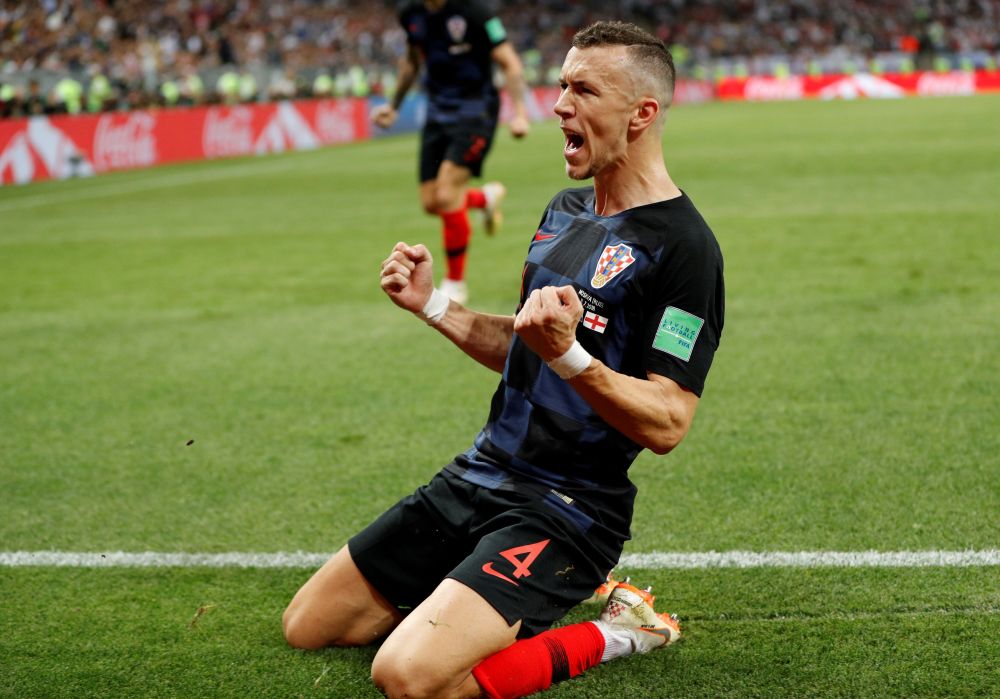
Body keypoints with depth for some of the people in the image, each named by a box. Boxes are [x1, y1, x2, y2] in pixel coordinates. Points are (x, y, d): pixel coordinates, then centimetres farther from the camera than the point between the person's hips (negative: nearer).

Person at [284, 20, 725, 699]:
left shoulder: (683, 247, -17)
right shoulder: (565, 210, 11)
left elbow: (666, 425, -22)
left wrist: (566, 354, -35)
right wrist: (432, 304, 12)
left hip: (567, 509, -9)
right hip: (479, 476, 9)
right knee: (307, 625, 13)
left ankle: (612, 634, -5)